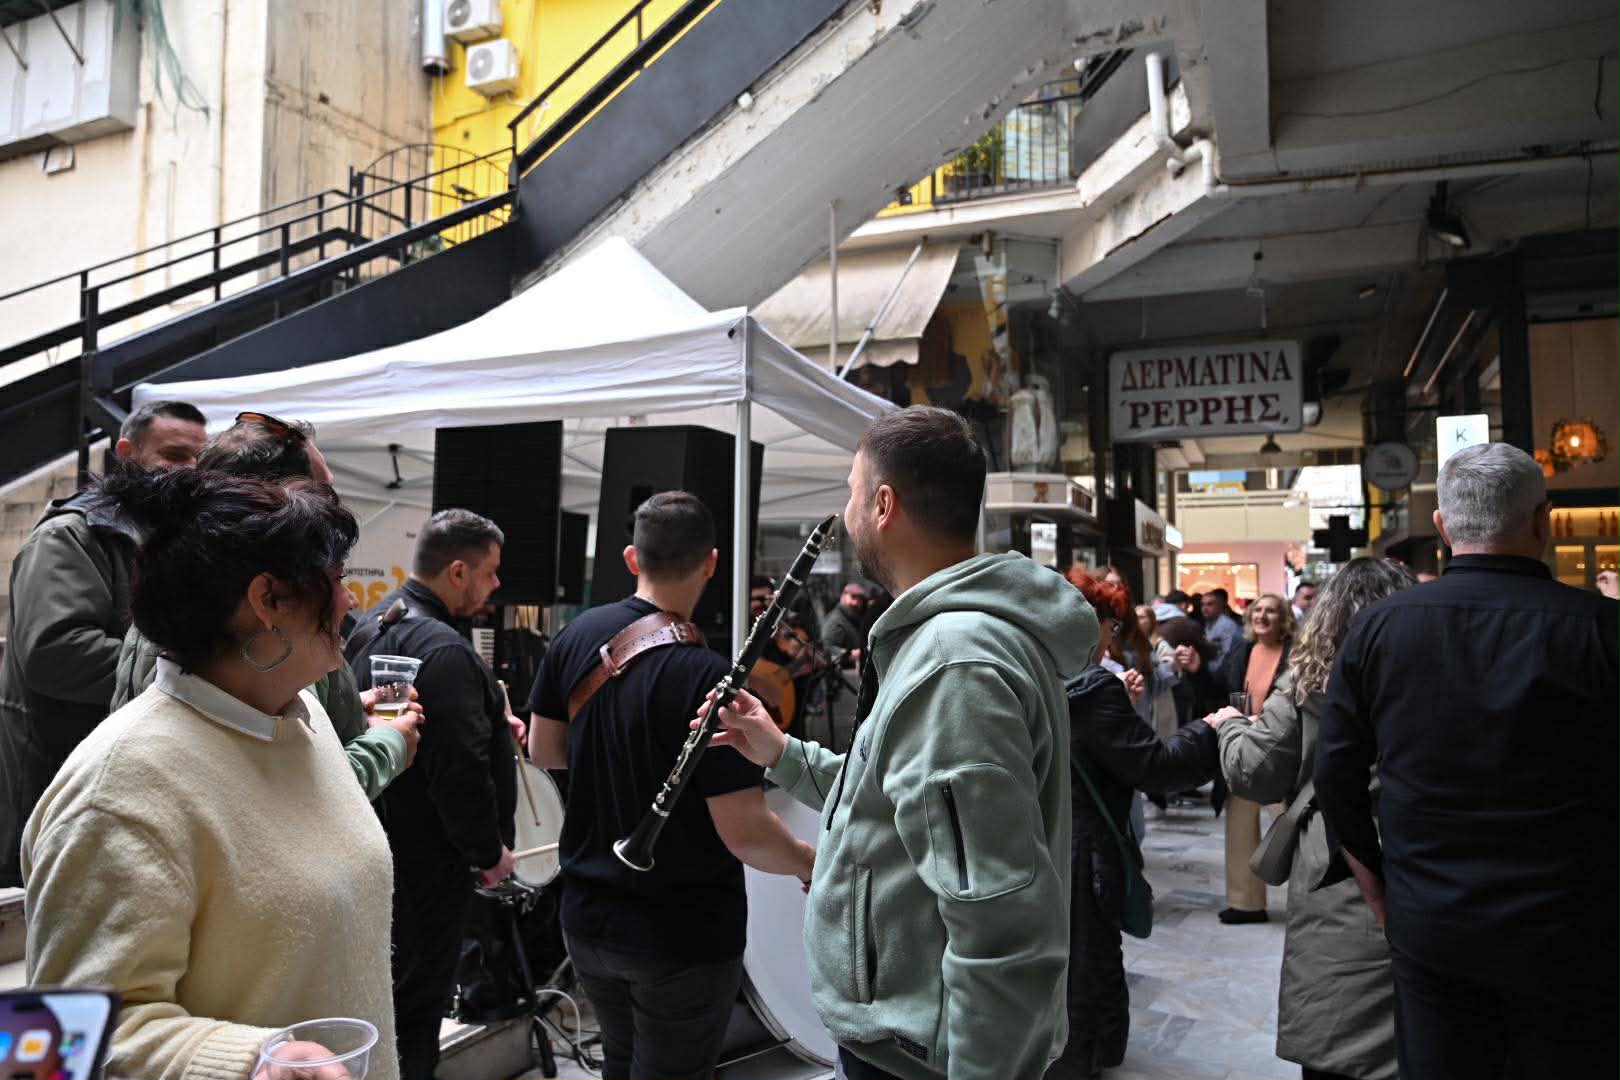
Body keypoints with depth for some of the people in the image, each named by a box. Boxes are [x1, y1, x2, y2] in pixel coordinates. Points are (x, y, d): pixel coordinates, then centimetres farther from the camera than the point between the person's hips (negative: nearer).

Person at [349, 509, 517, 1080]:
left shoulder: (371, 627, 6)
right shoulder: (442, 649, -25)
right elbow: (461, 772, -28)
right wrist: (490, 852, -14)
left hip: (380, 844, 10)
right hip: (429, 861, -9)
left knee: (390, 994, 24)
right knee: (416, 1007, 5)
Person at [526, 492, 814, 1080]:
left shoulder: (576, 637, -6)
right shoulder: (705, 677, -26)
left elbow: (542, 750, 7)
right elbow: (744, 832, -24)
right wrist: (812, 862, -6)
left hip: (587, 917, 6)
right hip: (683, 936, -6)